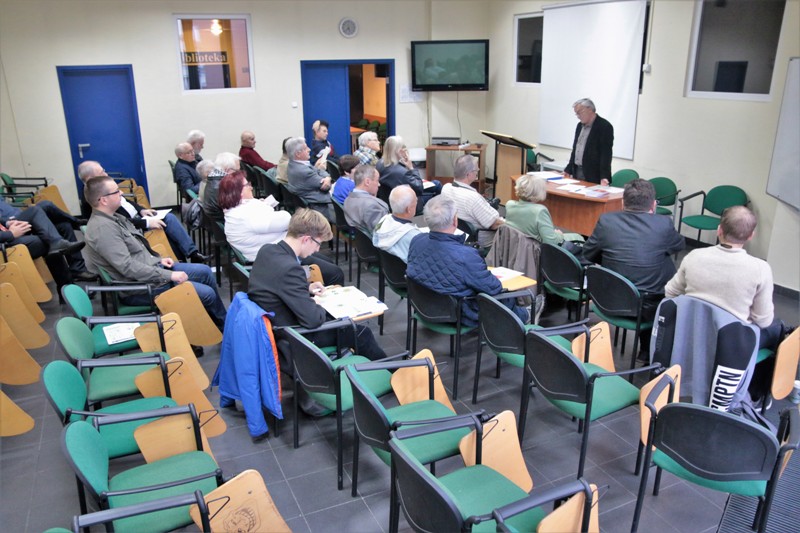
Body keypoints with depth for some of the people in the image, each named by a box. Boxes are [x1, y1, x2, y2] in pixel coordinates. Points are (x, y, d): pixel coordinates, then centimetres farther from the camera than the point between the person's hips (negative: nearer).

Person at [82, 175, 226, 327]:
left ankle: (223, 320, 23)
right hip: (140, 286, -10)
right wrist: (169, 275, -24)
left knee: (205, 271, 10)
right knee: (207, 294, -10)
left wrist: (158, 259, 6)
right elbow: (128, 267, -28)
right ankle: (224, 327, 17)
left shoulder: (112, 217, 6)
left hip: (151, 267, 10)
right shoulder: (102, 228, -24)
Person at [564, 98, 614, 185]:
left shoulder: (605, 126, -10)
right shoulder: (580, 125, 14)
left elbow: (606, 153, -16)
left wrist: (604, 177, -23)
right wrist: (569, 170, 14)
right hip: (577, 172, 7)